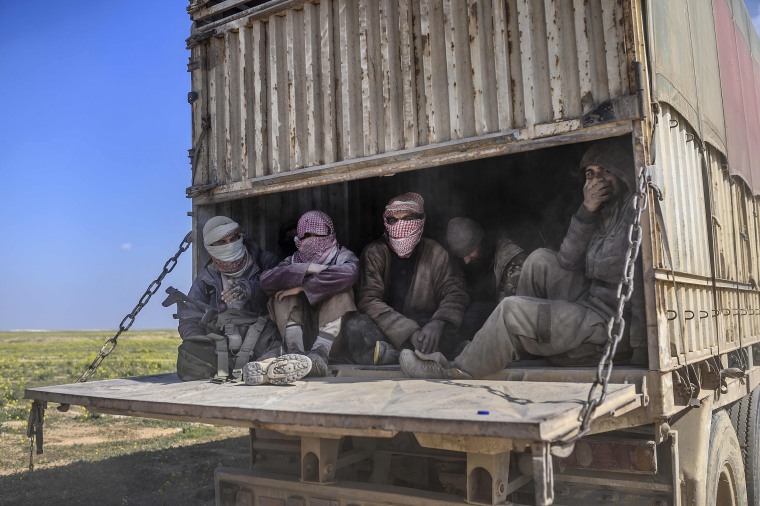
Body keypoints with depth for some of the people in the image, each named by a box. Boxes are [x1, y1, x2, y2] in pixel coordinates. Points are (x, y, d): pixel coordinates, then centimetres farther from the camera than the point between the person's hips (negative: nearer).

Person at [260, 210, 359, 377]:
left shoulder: (342, 256, 1)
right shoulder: (295, 260, 8)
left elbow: (348, 273, -26)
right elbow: (266, 280, -12)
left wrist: (302, 287, -22)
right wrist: (306, 269, -22)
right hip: (303, 328, 2)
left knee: (340, 290, -23)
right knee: (284, 290, -13)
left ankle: (320, 353, -39)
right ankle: (295, 352, -32)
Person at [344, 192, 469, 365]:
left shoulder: (435, 253, 4)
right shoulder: (374, 253, -3)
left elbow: (455, 293, -1)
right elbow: (369, 300, -15)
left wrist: (438, 322, -24)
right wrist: (411, 331, -27)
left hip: (423, 324, 2)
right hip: (386, 327, -1)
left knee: (448, 337, -30)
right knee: (356, 328, -33)